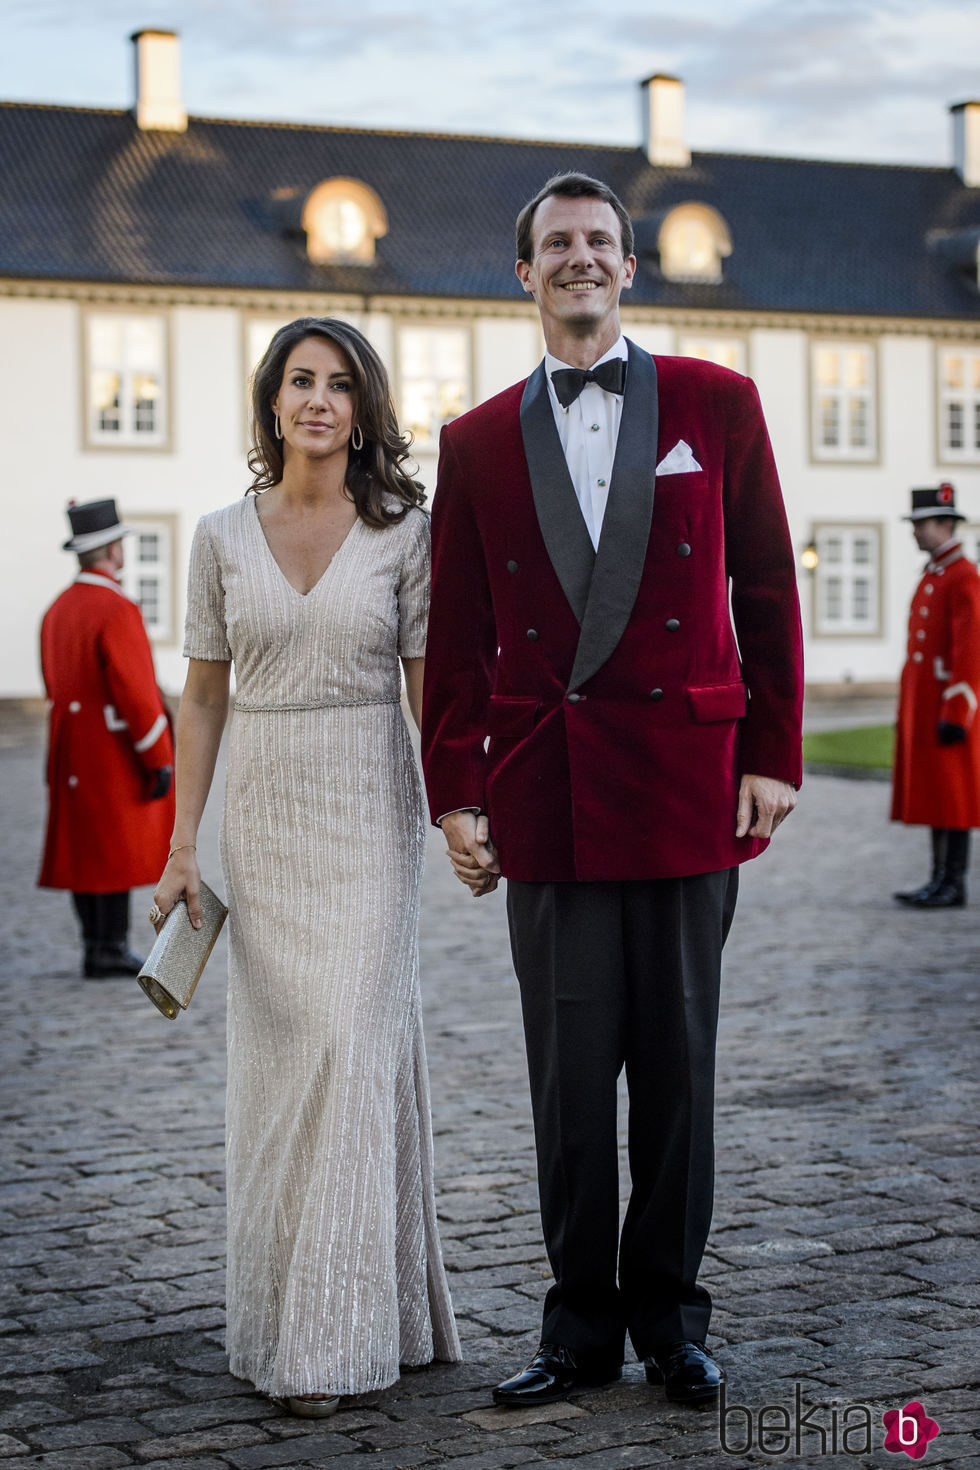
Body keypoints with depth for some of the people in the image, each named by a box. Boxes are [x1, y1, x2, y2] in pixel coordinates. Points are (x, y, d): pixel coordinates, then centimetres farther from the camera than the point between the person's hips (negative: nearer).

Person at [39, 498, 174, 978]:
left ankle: (97, 948, 14)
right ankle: (111, 951, 0)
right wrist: (161, 760, -17)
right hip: (118, 754, -9)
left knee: (84, 851, 10)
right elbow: (136, 692, -22)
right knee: (120, 850, -3)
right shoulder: (117, 611, -18)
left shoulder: (59, 610, 11)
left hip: (75, 755, 9)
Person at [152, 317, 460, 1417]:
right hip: (263, 810, 2)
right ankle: (280, 1308, 19)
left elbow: (428, 686, 2)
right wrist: (183, 847, 3)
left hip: (368, 808, -2)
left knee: (352, 1044, -8)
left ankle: (336, 1333, -3)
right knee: (274, 1054, 5)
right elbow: (202, 699, 8)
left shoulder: (402, 531, 1)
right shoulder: (223, 538, 5)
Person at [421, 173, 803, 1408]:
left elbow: (766, 589, 6)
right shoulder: (478, 442, 10)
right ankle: (581, 1324, 17)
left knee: (677, 1066, 6)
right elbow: (457, 635, 9)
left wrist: (772, 755, 1)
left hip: (686, 784, -1)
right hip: (547, 795, 1)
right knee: (570, 1075, 4)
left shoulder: (717, 405, 6)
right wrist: (454, 792, 4)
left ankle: (670, 1317, 21)